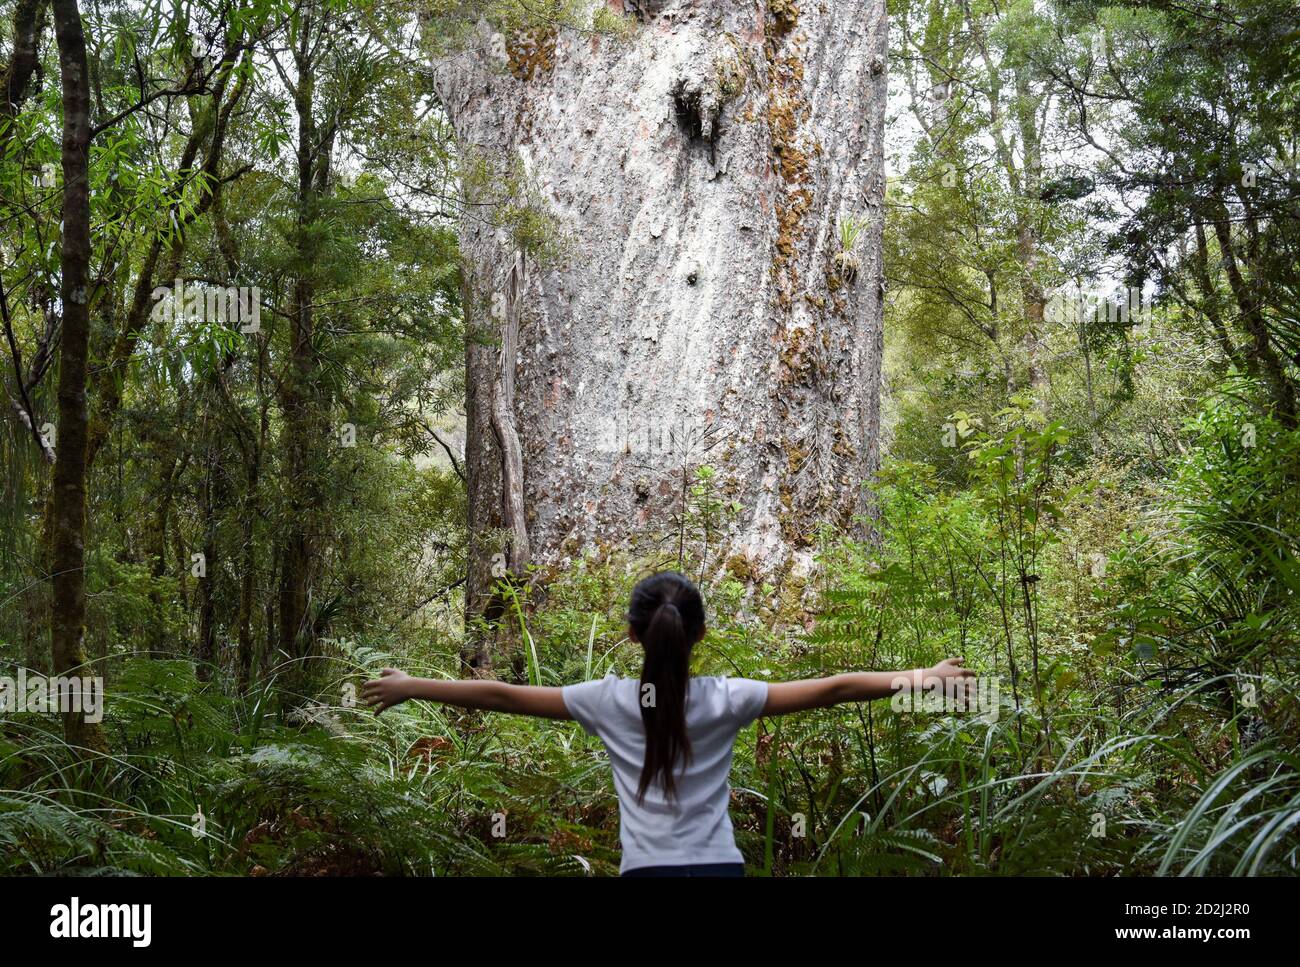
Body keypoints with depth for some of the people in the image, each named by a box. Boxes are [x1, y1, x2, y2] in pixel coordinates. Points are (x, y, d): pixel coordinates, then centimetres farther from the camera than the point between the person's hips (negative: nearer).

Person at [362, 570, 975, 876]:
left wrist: (410, 688, 15)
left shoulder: (608, 702, -1)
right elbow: (831, 689, -2)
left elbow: (501, 695, 5)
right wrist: (913, 678, 7)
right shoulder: (725, 700, -1)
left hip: (647, 871, 0)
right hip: (719, 867, 0)